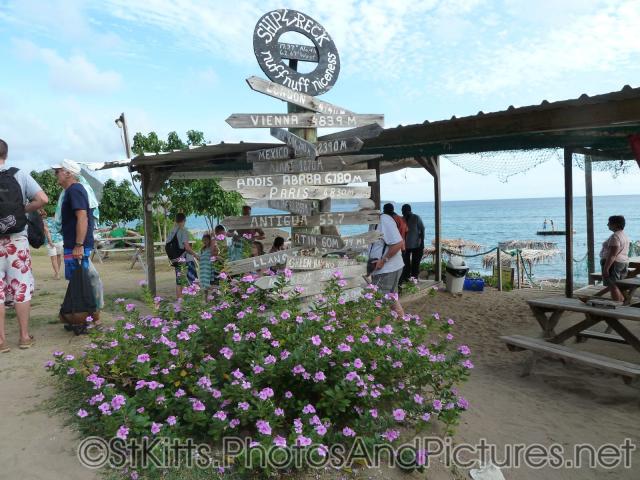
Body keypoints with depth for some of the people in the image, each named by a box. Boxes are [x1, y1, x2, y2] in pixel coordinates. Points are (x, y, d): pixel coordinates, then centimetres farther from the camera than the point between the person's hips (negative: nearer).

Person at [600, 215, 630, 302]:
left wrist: (605, 268, -23)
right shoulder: (625, 235, 15)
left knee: (613, 286, -8)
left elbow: (612, 255, -22)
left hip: (613, 263, -10)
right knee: (618, 286, 14)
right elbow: (623, 253, 20)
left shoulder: (615, 236, -16)